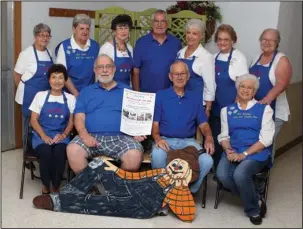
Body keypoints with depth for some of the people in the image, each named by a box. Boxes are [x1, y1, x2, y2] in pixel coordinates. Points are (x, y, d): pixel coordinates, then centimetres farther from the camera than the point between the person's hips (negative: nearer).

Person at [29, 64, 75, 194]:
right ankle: (46, 187, -11)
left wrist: (63, 135, -12)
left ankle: (56, 188, -15)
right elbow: (34, 120, 4)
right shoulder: (40, 95, 7)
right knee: (46, 152, -34)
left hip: (61, 136, 0)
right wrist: (44, 136, -13)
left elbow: (71, 122, 8)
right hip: (41, 135, 0)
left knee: (59, 152, -34)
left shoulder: (70, 98, 10)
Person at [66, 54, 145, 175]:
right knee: (73, 150, -28)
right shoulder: (86, 91, 19)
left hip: (121, 137, 0)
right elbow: (79, 116, 8)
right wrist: (84, 134, -13)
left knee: (135, 155, -30)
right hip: (92, 136, 1)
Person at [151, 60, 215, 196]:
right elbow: (154, 123, 1)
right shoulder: (160, 96, 7)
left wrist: (209, 138, -12)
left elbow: (203, 124, 10)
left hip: (188, 141, 2)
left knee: (207, 161, -26)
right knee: (157, 156, -37)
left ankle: (189, 191, -2)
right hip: (165, 140, -2)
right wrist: (157, 138, -21)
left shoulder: (195, 98, 15)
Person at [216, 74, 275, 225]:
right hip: (233, 151, 4)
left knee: (240, 174, -32)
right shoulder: (227, 110, 16)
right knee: (222, 175, -27)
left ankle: (253, 209, -4)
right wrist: (228, 150, -10)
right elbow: (224, 135, 13)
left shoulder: (264, 109, 5)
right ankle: (256, 201, -5)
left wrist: (244, 154, -14)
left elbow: (266, 139, -3)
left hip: (257, 152, -3)